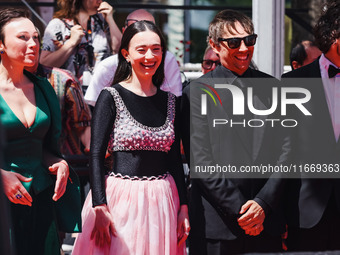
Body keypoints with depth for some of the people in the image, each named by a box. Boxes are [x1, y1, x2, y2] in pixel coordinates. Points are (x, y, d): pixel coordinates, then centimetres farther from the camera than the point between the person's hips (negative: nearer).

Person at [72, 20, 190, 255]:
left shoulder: (169, 101, 10)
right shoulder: (111, 97, -4)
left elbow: (175, 158, 13)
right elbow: (96, 156, -8)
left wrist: (183, 207, 7)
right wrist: (100, 208, -16)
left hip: (163, 200, 4)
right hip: (121, 198, -4)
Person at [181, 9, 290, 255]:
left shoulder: (271, 87, 10)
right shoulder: (197, 92, 0)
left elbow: (285, 149, 5)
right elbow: (200, 161, -6)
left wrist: (264, 203, -7)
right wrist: (239, 209, -11)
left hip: (267, 221, 3)